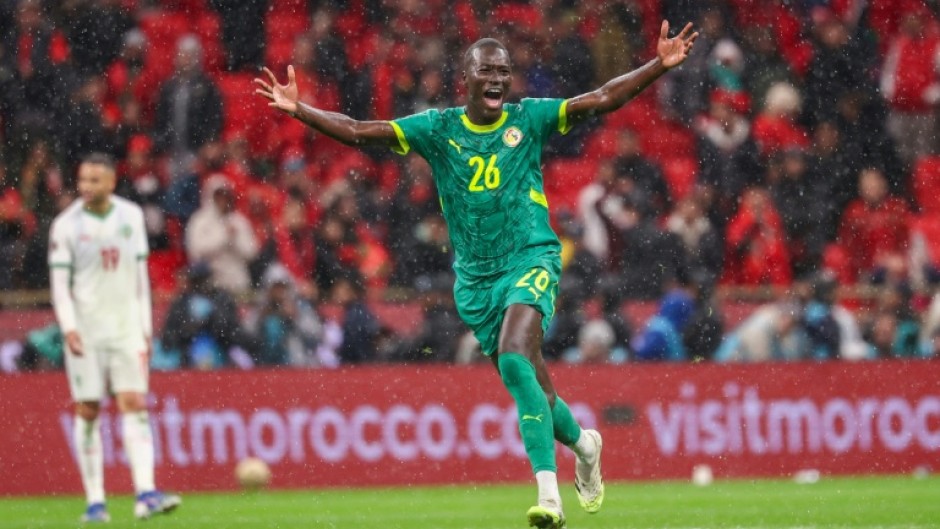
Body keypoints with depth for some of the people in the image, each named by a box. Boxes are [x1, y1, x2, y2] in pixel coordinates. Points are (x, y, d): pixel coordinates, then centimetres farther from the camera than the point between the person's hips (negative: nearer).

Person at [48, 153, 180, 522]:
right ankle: (95, 501, 2)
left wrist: (145, 326, 9)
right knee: (88, 412, -1)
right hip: (85, 330, -2)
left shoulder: (131, 216, 7)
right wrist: (68, 328, -16)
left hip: (126, 326, 2)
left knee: (135, 405, -9)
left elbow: (140, 274, 12)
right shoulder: (66, 225, -2)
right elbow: (59, 283, -3)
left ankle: (145, 493, -17)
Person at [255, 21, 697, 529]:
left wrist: (660, 65, -15)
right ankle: (581, 442, 40)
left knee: (515, 359, -27)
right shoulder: (437, 128, 2)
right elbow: (357, 132, 0)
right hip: (474, 276, 4)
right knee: (528, 385, 7)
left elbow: (603, 99, -5)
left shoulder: (529, 119, -1)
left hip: (531, 258, -3)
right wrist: (298, 110, -10)